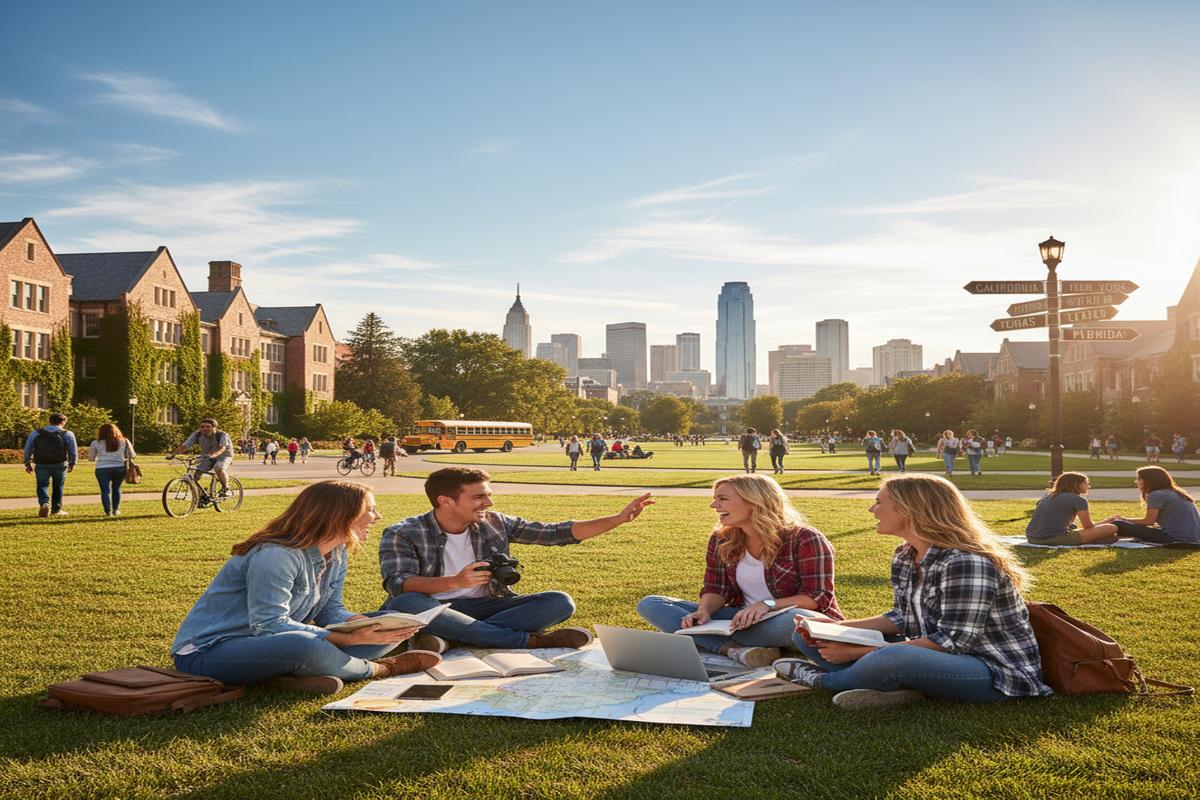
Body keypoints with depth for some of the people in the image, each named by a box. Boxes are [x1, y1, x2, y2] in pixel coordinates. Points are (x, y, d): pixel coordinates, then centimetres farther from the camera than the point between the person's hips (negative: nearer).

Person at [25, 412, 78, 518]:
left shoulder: (36, 433, 5)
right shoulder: (67, 434, -1)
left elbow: (27, 449, 7)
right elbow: (73, 451, 0)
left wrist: (28, 463, 17)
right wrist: (72, 464, 14)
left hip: (41, 465, 1)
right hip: (60, 465, 0)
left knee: (42, 486, 11)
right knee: (58, 486, 17)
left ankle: (44, 503, -15)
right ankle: (56, 509, 22)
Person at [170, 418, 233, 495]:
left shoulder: (222, 435, -28)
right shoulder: (197, 435, -17)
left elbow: (222, 448, -44)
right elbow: (184, 446, -24)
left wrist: (212, 455, -64)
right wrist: (172, 453, -41)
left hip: (224, 455, -5)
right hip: (207, 457, 5)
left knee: (219, 468, -33)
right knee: (197, 472, -15)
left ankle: (226, 489, -12)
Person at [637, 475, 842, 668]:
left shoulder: (804, 539, -12)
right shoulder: (721, 540, 4)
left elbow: (819, 597, -15)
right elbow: (716, 589, 5)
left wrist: (767, 604, -29)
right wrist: (704, 611, -19)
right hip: (743, 619, 5)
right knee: (650, 604, -10)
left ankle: (707, 640, -24)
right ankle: (734, 650, -32)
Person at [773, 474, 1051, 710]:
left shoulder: (965, 563, -25)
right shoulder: (904, 556, 3)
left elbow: (953, 641, -26)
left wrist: (860, 652, -25)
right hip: (932, 656, 9)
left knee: (893, 659, -42)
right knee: (806, 636, 3)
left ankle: (822, 680, -11)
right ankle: (899, 687, -15)